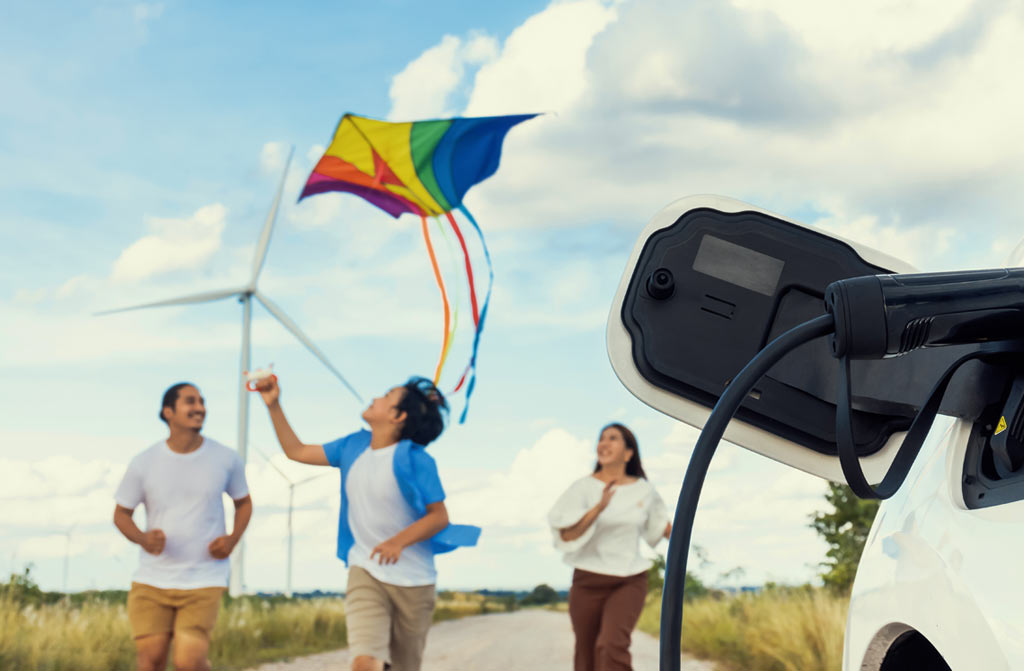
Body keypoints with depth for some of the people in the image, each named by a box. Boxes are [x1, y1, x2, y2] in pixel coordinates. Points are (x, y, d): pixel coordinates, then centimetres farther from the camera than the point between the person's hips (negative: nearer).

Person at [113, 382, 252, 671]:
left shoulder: (227, 459, 1)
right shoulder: (144, 463, -1)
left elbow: (243, 502, 16)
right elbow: (121, 514, 8)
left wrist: (233, 538, -4)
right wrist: (142, 538, -14)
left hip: (204, 581, -1)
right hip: (152, 581, 1)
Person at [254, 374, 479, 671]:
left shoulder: (415, 460, -12)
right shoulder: (354, 446, 5)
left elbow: (439, 516, -12)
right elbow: (297, 451, 14)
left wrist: (400, 541, -26)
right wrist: (274, 405, 9)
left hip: (413, 579, -2)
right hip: (366, 572, 3)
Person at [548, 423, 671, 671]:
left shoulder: (644, 490, 5)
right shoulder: (584, 487, -4)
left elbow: (658, 528, 25)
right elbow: (566, 536, -15)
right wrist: (599, 507, -25)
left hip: (630, 582, 0)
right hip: (589, 581, 0)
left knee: (613, 645, -22)